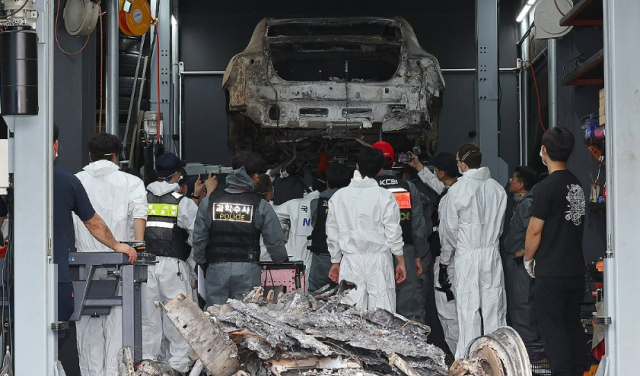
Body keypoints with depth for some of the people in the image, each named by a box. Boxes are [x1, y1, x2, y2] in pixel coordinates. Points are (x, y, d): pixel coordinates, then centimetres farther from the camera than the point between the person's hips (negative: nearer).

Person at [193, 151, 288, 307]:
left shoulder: (209, 202, 3)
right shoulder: (261, 206, -2)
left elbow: (199, 238, 6)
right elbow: (275, 241, 2)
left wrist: (202, 264, 21)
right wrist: (281, 260, 23)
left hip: (216, 269, 1)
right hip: (248, 271, -1)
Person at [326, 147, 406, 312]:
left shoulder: (339, 196, 3)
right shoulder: (385, 196, -5)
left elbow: (332, 234, 9)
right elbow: (393, 234, -2)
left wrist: (335, 262, 20)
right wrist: (401, 262, 9)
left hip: (350, 262, 2)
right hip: (378, 261, -2)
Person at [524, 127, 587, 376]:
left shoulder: (547, 187, -14)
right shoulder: (577, 185, 9)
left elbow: (535, 230, -13)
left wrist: (528, 258, 2)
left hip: (551, 272, -7)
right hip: (576, 269, 7)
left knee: (553, 327, -3)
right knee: (574, 324, 13)